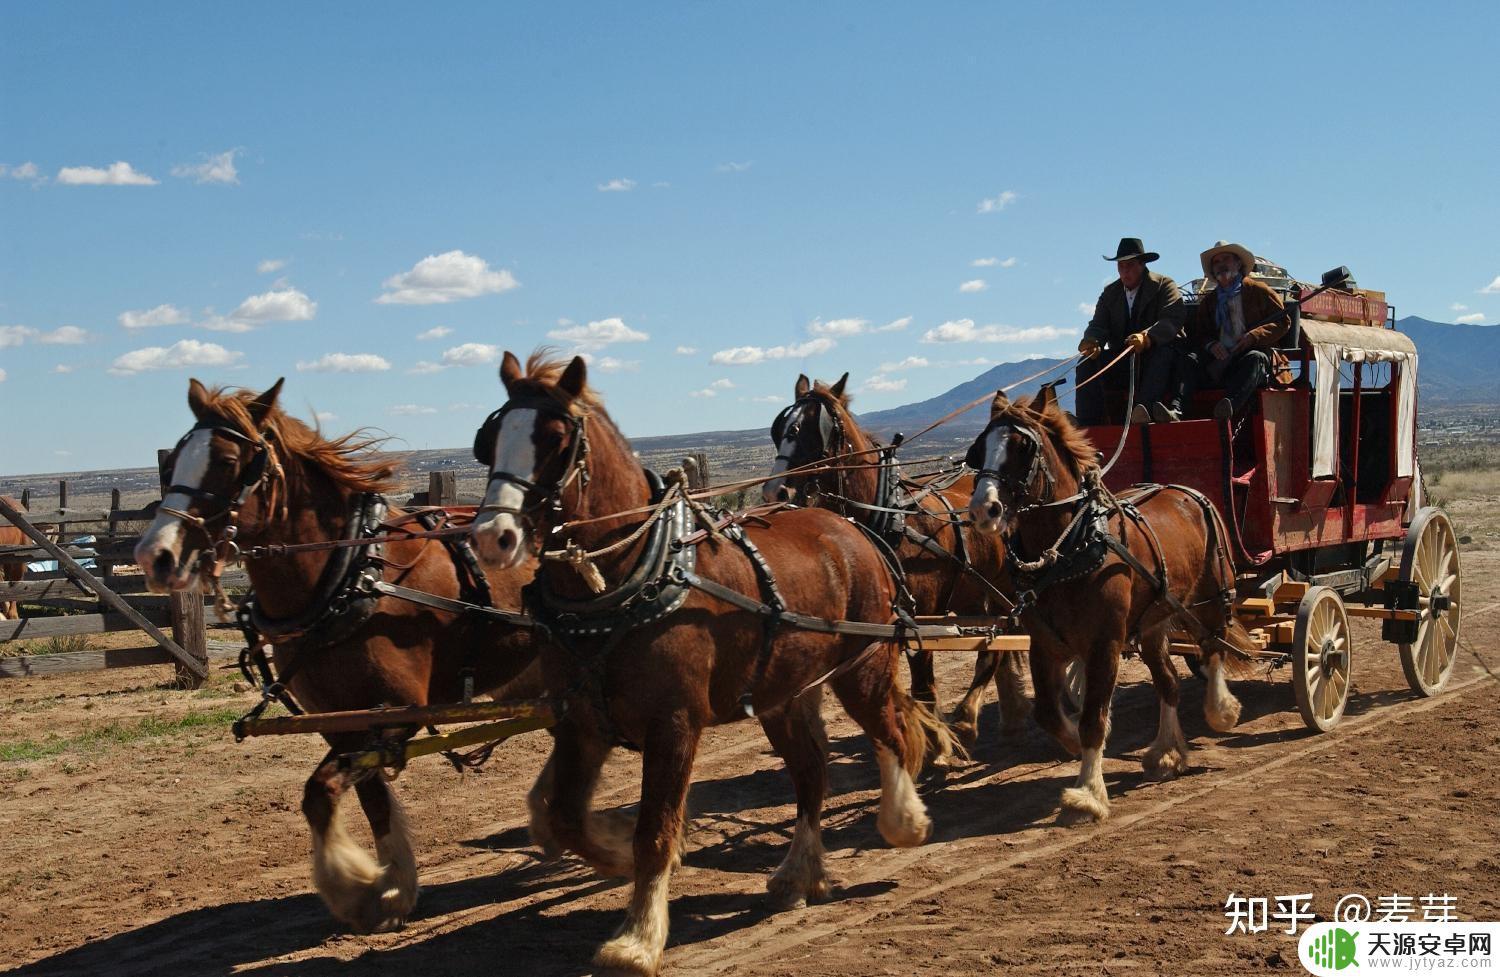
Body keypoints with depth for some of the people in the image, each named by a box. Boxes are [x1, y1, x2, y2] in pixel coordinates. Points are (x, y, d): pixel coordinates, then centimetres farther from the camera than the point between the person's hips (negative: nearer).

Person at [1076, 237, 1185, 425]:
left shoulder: (1164, 285, 0)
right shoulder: (1110, 293, 14)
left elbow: (1173, 319, -17)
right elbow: (1098, 325, 4)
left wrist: (1147, 337, -37)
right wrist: (1092, 342, -23)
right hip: (1121, 361, 4)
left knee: (1163, 354, -37)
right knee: (1087, 363, -19)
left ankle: (1142, 409, -55)